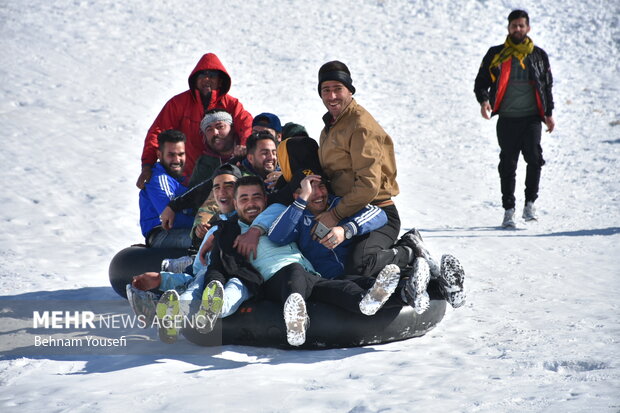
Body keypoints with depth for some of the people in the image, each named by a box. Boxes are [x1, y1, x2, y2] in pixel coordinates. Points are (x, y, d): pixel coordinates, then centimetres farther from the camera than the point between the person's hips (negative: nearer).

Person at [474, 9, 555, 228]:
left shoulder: (539, 55, 11)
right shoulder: (496, 55, 7)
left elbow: (547, 86, 18)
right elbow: (481, 82, 8)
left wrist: (549, 114, 12)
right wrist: (483, 100, -11)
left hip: (531, 117, 0)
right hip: (507, 119, 0)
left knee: (534, 157, -18)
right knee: (507, 165, 3)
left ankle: (530, 203, -6)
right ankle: (509, 209, 11)